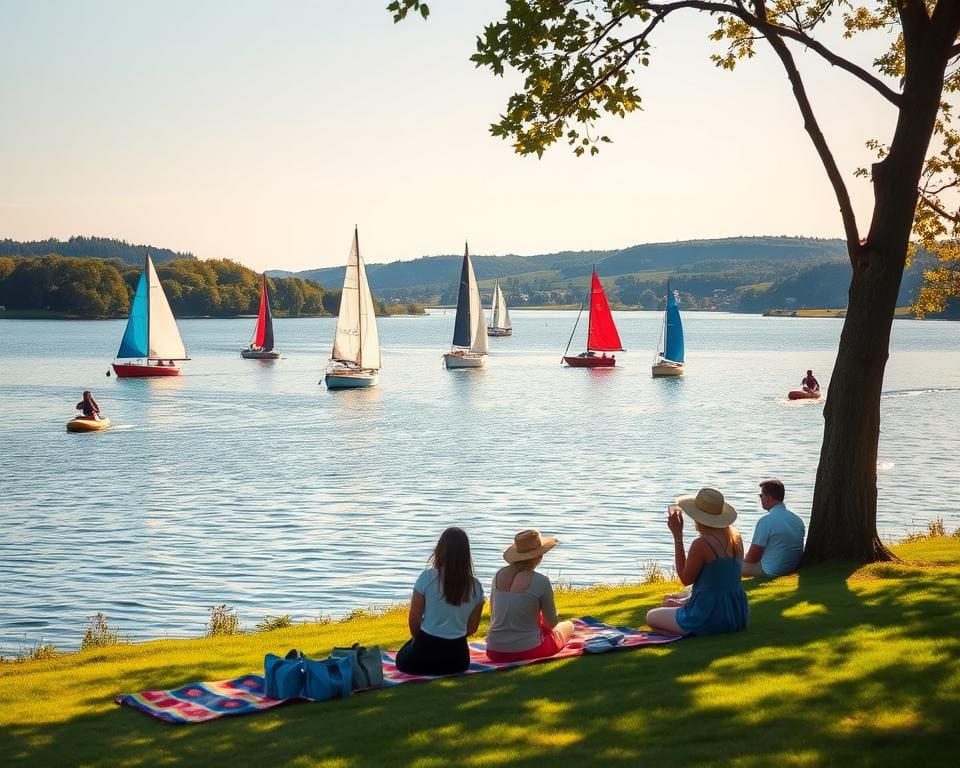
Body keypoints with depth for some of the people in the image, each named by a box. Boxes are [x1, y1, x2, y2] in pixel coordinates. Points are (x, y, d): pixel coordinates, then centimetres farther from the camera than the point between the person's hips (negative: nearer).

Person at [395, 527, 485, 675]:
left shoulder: (427, 577, -15)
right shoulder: (475, 586, -6)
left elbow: (414, 620, -7)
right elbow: (472, 628, 4)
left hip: (425, 655, -4)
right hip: (458, 659, 4)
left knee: (402, 659, 31)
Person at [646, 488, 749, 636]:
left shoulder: (701, 544, -22)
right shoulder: (735, 536, 2)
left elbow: (686, 579, -8)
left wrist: (677, 536, -11)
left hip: (711, 619, -9)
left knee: (651, 616, 12)